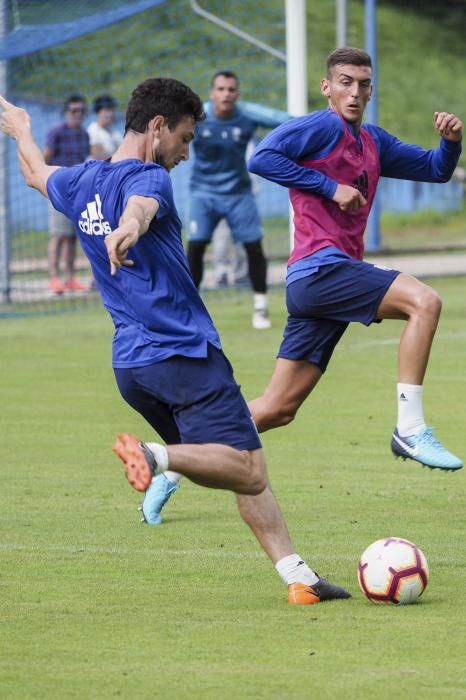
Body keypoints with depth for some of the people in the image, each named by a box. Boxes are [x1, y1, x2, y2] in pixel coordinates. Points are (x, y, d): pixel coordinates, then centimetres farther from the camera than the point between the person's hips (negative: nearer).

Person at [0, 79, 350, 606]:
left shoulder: (79, 183, 15)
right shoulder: (148, 178, -9)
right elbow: (139, 207, -34)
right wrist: (128, 231, -57)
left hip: (130, 363, 9)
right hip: (186, 354, -9)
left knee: (241, 471, 10)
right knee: (248, 470, -18)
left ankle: (296, 574, 3)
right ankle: (155, 456, -34)